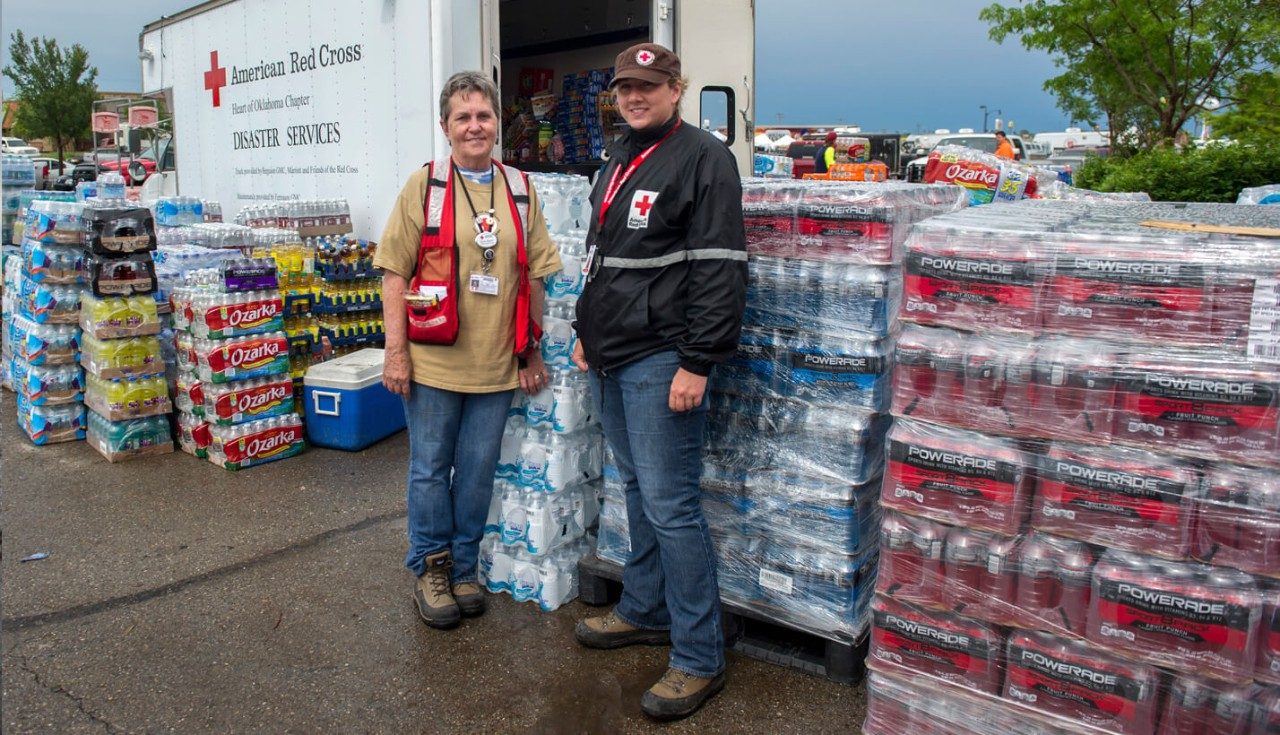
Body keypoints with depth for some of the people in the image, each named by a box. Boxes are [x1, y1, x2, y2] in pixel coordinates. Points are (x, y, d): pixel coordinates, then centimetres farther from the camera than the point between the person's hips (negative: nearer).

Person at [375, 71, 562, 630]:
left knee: (478, 473, 12)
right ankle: (429, 569, 27)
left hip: (496, 364, 3)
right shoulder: (424, 185, -1)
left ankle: (462, 568, 30)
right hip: (433, 359, -3)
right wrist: (395, 351, -9)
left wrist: (532, 351, 9)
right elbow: (394, 273, -4)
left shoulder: (520, 189, 8)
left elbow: (534, 276, 11)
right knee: (430, 468, 9)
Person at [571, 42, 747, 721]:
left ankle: (698, 659, 6)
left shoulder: (703, 158, -10)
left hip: (660, 359, -9)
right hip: (610, 358, 9)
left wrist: (697, 363, -21)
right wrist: (587, 331, 22)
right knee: (638, 491, 18)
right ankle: (645, 611, 34)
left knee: (670, 505, -7)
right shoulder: (618, 161, 18)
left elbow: (721, 269, -17)